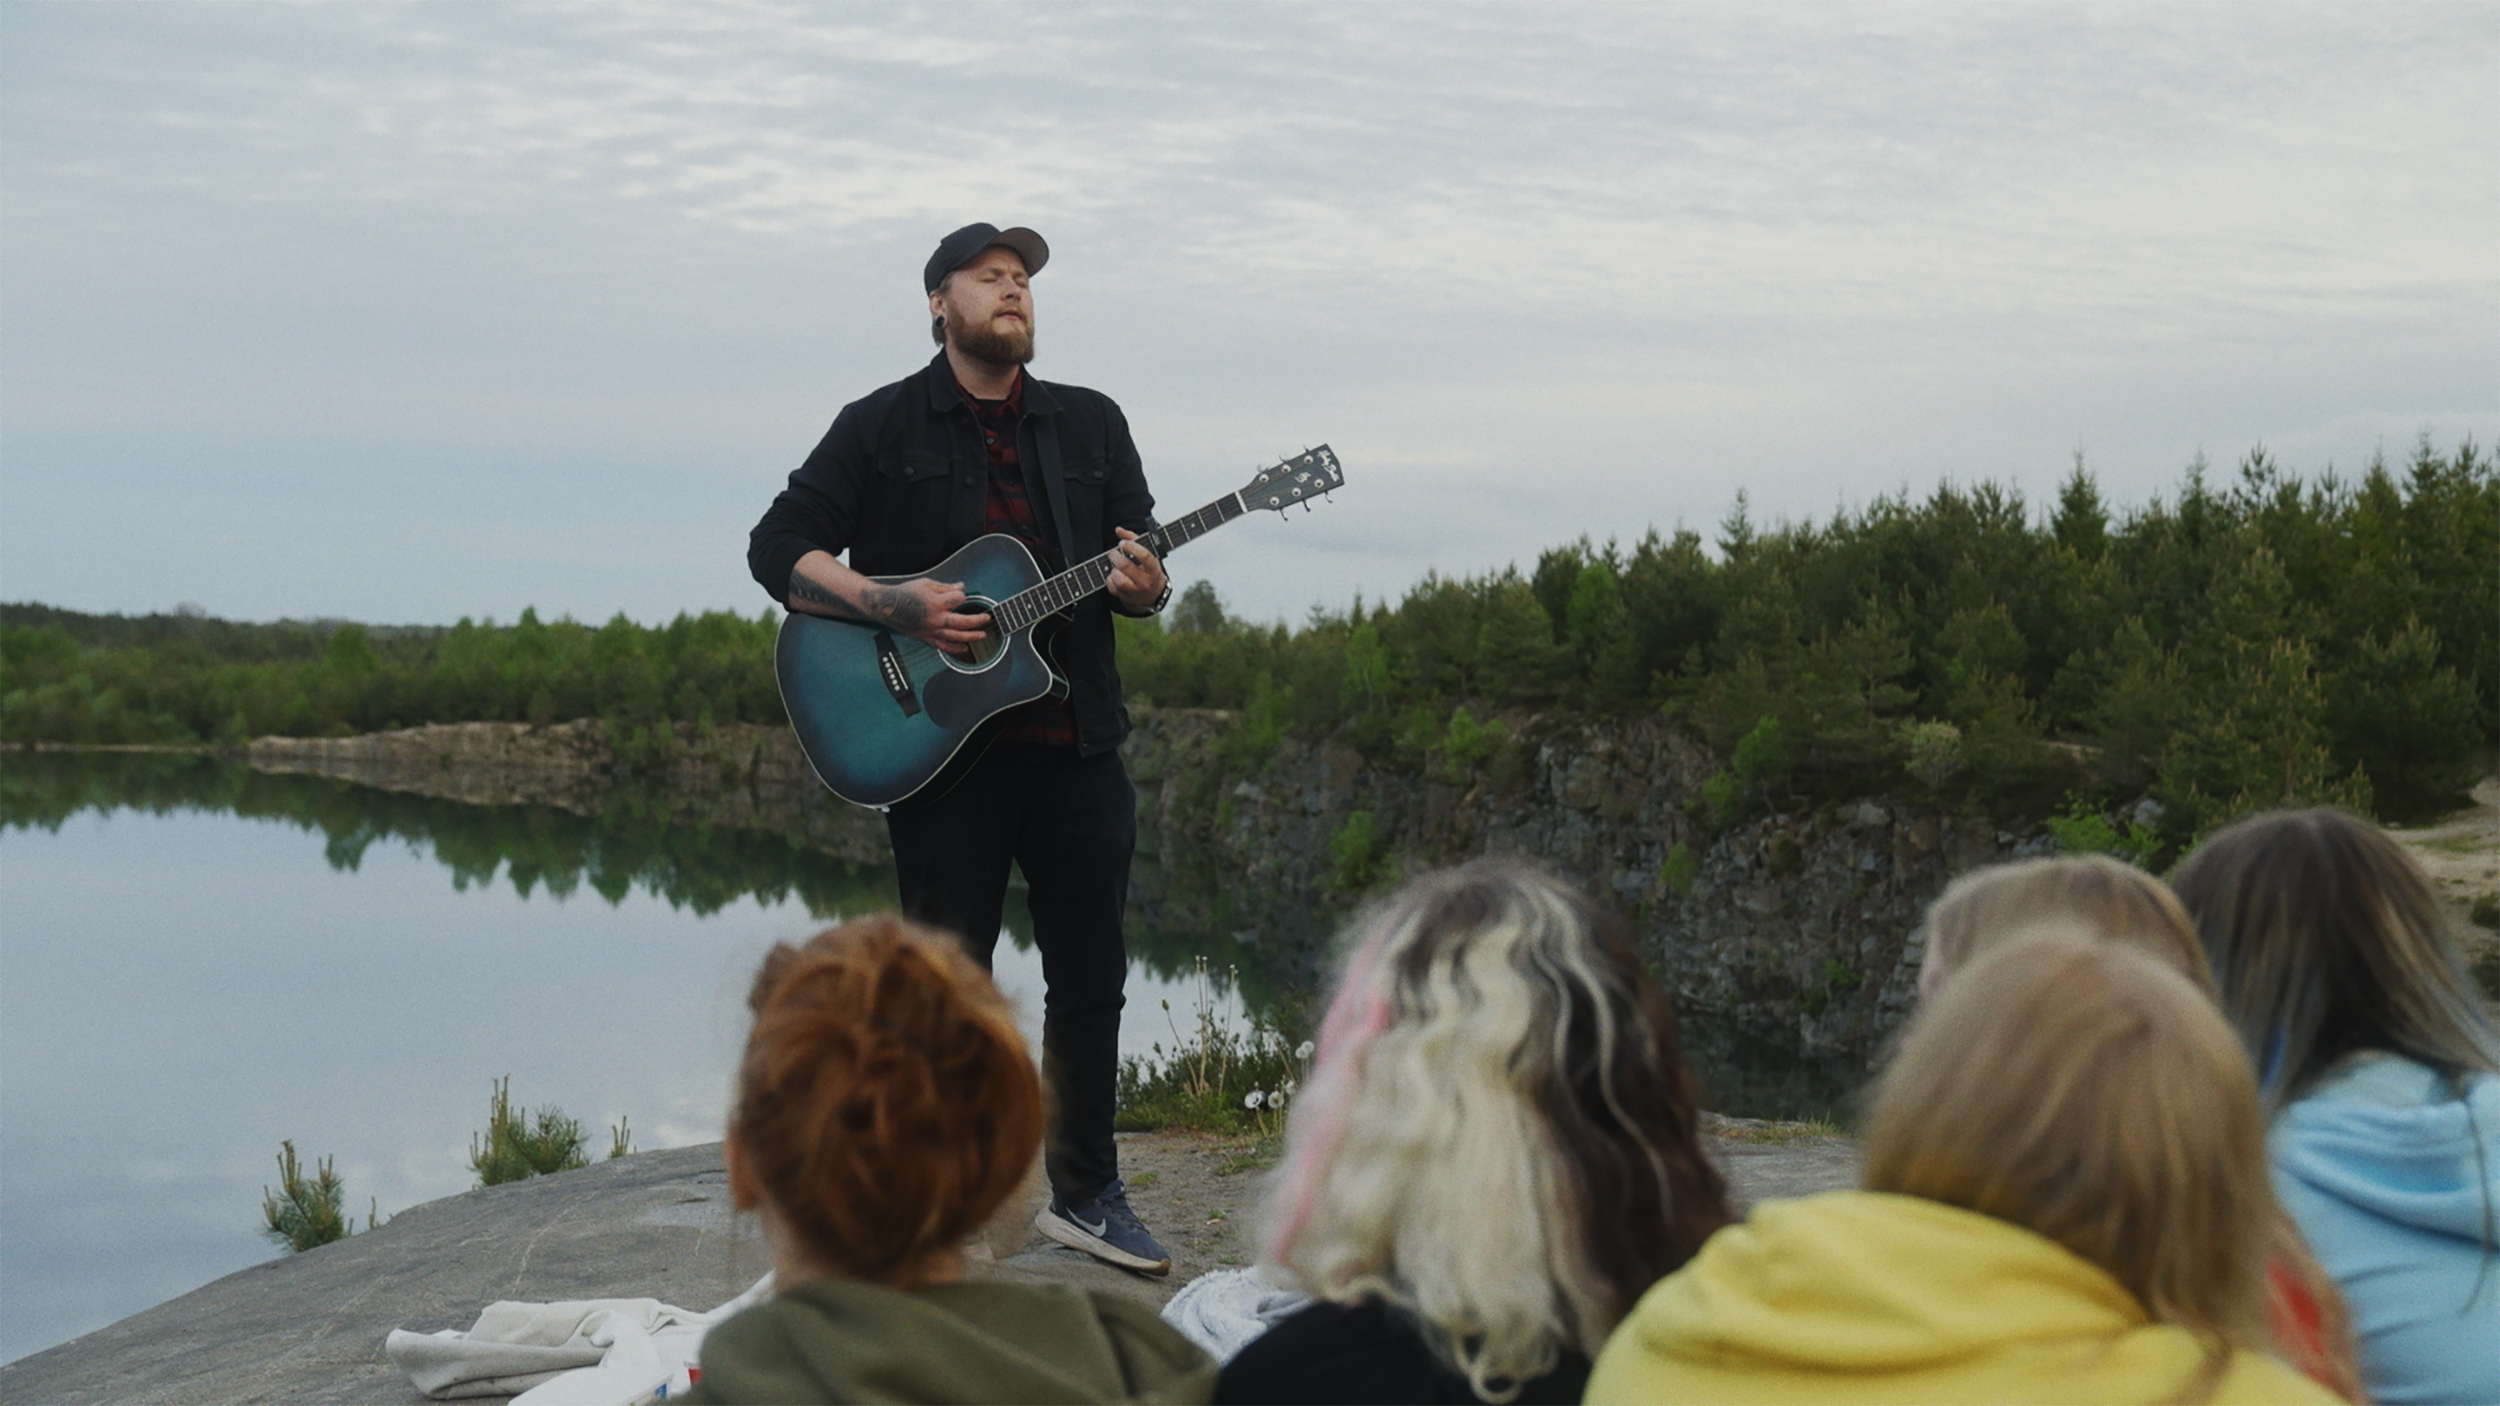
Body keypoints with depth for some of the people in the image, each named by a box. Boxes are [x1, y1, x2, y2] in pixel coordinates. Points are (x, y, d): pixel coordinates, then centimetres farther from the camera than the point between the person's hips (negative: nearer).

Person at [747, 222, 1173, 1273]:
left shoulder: (1091, 424, 12)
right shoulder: (882, 427, 1)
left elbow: (1143, 573, 14)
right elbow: (777, 547, -2)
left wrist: (1144, 587, -11)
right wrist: (890, 606, -16)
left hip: (1075, 741, 4)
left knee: (1091, 976, 9)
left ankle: (1086, 1192, 22)